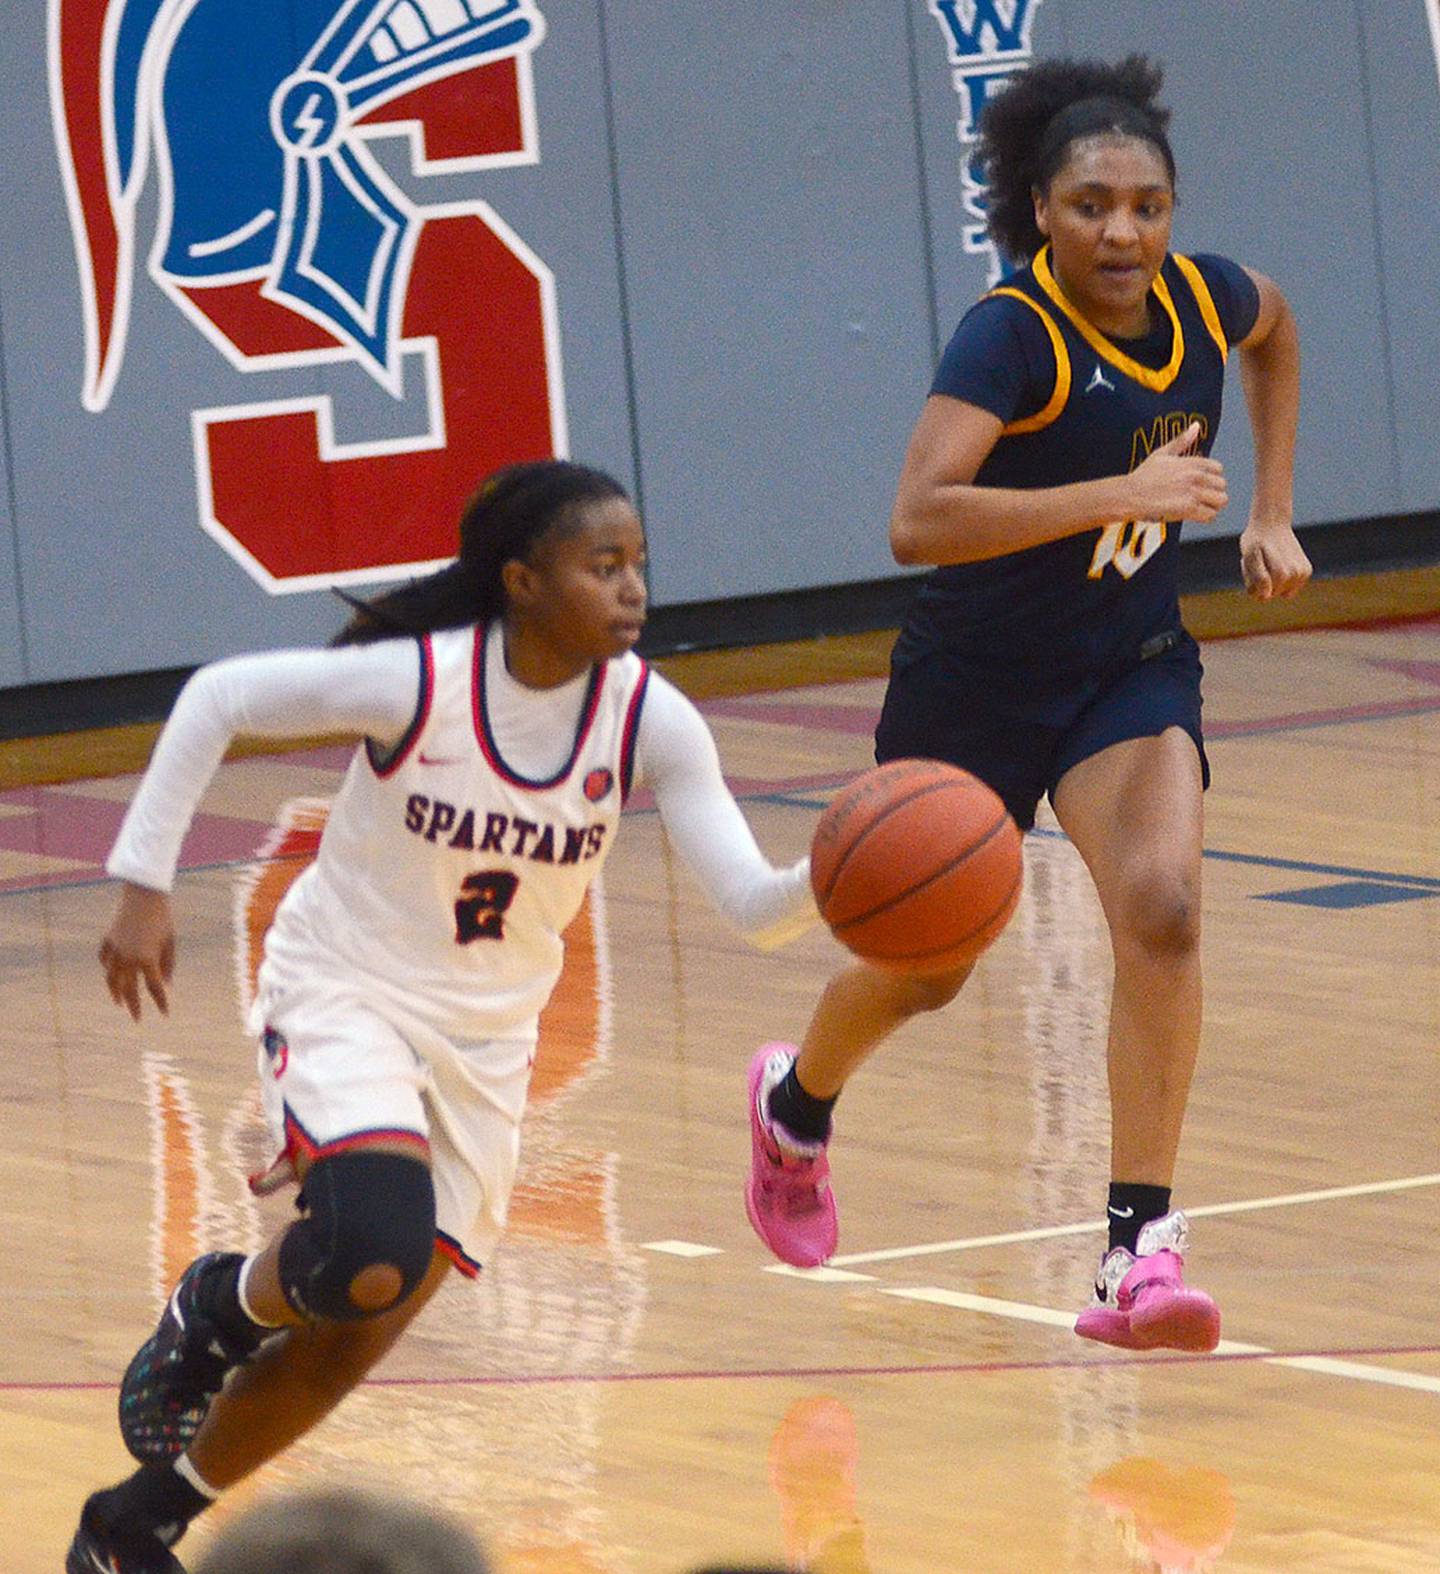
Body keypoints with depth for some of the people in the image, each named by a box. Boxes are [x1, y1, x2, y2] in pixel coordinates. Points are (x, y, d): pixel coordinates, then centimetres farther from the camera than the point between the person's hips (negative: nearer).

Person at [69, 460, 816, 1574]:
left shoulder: (648, 720, -13)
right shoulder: (416, 681, -22)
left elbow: (752, 905, -17)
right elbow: (217, 699, -9)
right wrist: (144, 885, -10)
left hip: (485, 1039, 4)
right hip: (343, 993, -4)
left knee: (354, 1336, 6)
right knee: (374, 1258, -30)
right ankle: (216, 1308, 5)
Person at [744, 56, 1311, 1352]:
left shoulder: (1203, 299, -10)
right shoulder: (1012, 335, -26)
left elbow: (1275, 331, 18)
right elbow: (918, 522, -40)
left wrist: (1271, 515, 10)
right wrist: (1119, 491, -44)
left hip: (1131, 670, 3)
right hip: (977, 683, -3)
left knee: (1161, 905, -24)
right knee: (925, 972, 15)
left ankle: (1140, 1253, -23)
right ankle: (797, 1104, 51)